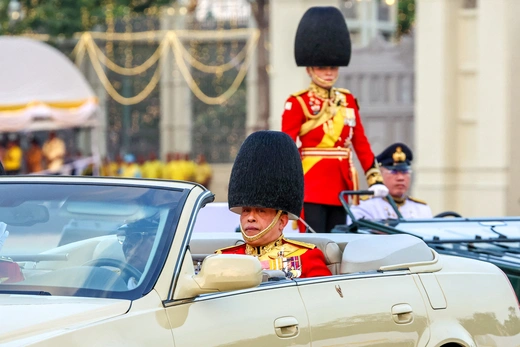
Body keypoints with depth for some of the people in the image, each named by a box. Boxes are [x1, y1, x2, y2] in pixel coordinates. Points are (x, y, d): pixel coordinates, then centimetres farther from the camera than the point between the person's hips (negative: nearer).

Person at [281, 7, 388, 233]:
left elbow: (361, 144, 13)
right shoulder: (298, 103, -2)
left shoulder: (348, 101, 14)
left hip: (341, 188, 5)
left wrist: (375, 180, 5)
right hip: (311, 189, -5)